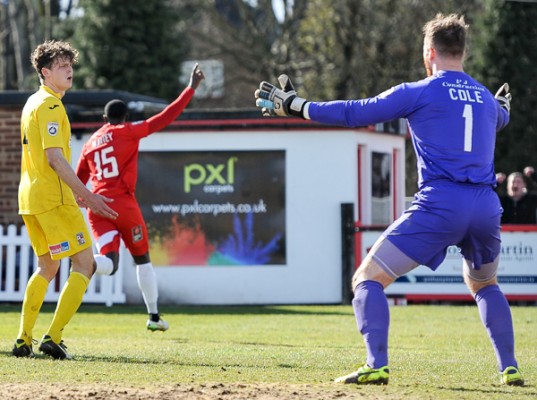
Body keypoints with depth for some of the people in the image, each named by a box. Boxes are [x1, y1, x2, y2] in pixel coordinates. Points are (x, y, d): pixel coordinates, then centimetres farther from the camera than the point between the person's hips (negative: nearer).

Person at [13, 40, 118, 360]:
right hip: (53, 198, -10)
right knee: (84, 263, -6)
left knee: (47, 267, 19)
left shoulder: (33, 103, 18)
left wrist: (75, 191, 29)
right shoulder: (50, 105, -13)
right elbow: (55, 157, -21)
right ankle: (53, 338, -14)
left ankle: (24, 340, 16)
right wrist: (87, 195, -22)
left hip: (30, 198, 10)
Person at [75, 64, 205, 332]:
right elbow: (166, 117, -1)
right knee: (142, 259, 14)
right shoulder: (128, 132, 2)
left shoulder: (89, 144, 17)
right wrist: (191, 88, 4)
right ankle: (154, 316, 17)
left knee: (109, 263, -6)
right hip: (122, 203, -4)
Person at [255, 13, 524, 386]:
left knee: (368, 278, 1)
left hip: (439, 205, -6)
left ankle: (377, 366, -16)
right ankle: (510, 369, 18)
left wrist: (297, 106, 12)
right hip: (486, 207, 6)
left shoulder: (419, 92, 1)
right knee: (485, 285, 31)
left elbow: (355, 113, 2)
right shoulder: (486, 98, 18)